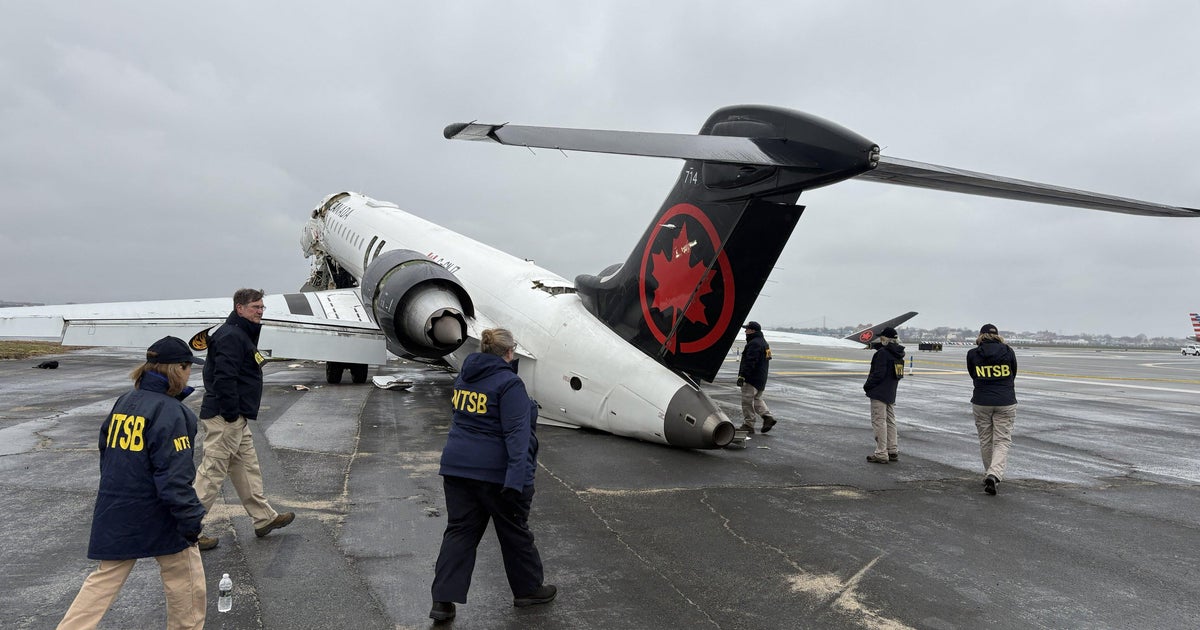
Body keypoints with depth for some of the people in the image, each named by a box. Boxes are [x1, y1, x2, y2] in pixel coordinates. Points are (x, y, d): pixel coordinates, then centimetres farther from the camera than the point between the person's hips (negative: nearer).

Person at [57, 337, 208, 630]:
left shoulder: (123, 402, 6)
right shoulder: (170, 411, -19)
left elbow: (106, 451, 16)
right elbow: (173, 477, -22)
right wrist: (191, 520, -16)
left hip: (115, 515, 8)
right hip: (158, 517, -8)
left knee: (106, 578, 20)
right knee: (187, 583, 9)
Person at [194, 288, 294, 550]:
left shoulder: (243, 334, 17)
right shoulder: (230, 336, -17)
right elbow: (224, 378, -26)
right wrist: (231, 414, -22)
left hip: (237, 419, 11)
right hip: (224, 419, -11)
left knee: (247, 468, 17)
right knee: (211, 473, -3)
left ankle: (264, 518, 27)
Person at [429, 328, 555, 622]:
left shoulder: (464, 377, 8)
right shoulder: (509, 383, -16)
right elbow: (516, 433, -23)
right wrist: (516, 479, -28)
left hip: (458, 466, 6)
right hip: (496, 472, -6)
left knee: (459, 531, 11)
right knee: (514, 531, 11)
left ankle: (443, 600, 8)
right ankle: (528, 589, 28)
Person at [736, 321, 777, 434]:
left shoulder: (754, 343, -17)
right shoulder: (763, 342, 18)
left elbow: (750, 362, -24)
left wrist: (742, 375, -24)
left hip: (752, 378, -11)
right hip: (761, 378, 11)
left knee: (747, 401, -5)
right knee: (757, 399, 20)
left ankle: (748, 425, -2)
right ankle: (768, 416, 11)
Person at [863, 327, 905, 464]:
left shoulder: (883, 353, -17)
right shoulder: (898, 354, 11)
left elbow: (878, 374, -20)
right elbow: (896, 375, 17)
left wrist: (867, 386, -9)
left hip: (879, 393, -9)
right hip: (891, 394, 9)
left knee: (879, 422, -5)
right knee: (890, 422, 15)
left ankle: (881, 454, -4)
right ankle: (893, 451, 22)